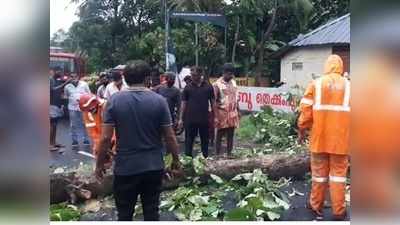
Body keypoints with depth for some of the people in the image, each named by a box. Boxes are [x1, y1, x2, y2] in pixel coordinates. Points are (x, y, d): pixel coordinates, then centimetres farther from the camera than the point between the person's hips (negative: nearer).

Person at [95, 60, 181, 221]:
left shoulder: (114, 100, -8)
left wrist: (99, 164, 3)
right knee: (151, 211, 13)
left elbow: (106, 138, -10)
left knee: (125, 214, 14)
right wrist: (175, 159, 10)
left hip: (125, 168, -1)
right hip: (154, 167, 1)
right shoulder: (159, 100, -6)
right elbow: (170, 137, -4)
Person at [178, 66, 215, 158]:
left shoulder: (208, 87, 2)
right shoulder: (188, 88, 1)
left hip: (204, 119, 1)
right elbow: (183, 104, 3)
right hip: (190, 119, -1)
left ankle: (205, 157, 24)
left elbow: (212, 103, 7)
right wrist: (181, 119, -2)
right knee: (189, 140, 6)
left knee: (205, 140, 11)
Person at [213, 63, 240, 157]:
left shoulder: (233, 82, 10)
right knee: (220, 135, 4)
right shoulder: (217, 84, -9)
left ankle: (229, 154, 19)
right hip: (222, 114, -5)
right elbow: (214, 101, -11)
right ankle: (218, 154, 11)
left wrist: (238, 110, 15)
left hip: (232, 114, 5)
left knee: (231, 135, 10)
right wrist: (216, 116, -16)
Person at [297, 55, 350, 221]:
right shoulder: (348, 85, 3)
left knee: (319, 172, 10)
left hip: (320, 136, 0)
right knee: (338, 172, 8)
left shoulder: (316, 84, 0)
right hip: (341, 137, 0)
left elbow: (306, 109, -3)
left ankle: (316, 206, 22)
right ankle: (338, 211, 12)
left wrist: (302, 129, 7)